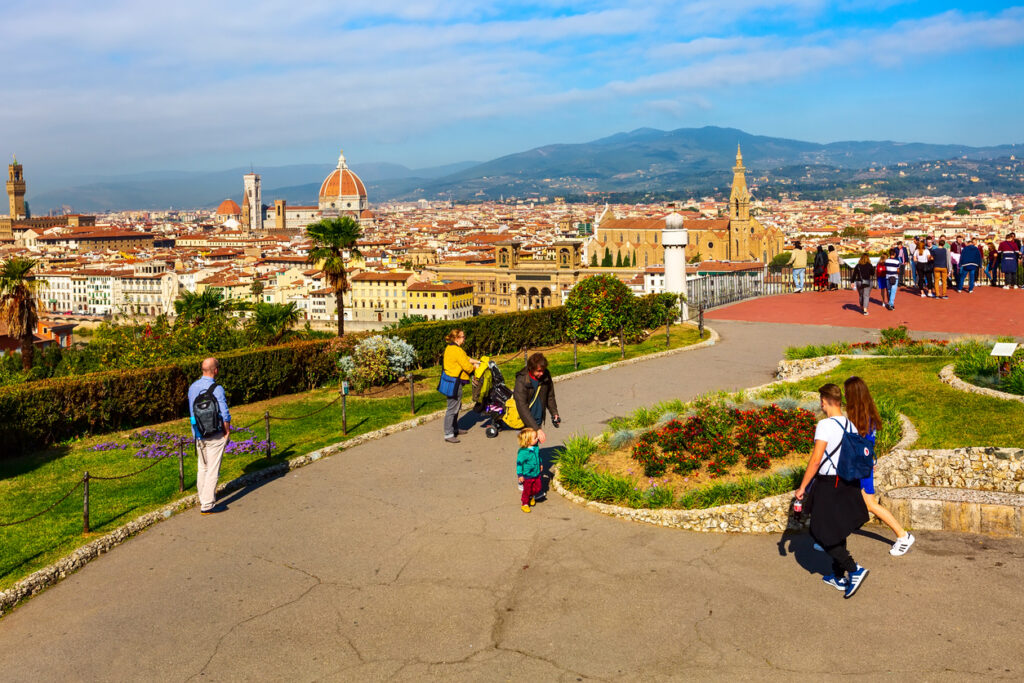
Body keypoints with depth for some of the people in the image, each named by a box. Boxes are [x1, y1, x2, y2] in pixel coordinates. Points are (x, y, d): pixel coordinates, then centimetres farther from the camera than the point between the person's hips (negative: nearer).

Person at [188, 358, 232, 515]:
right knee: (213, 470, 0)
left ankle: (203, 498, 32)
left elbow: (192, 412, 11)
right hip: (215, 437, -6)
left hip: (198, 435, 6)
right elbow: (225, 415, -16)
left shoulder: (192, 387, 0)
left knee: (202, 468, 19)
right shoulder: (217, 389, -19)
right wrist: (227, 432, -1)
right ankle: (207, 505, 1)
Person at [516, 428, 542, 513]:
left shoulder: (536, 447, -8)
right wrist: (520, 475, -15)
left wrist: (540, 464, 23)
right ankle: (525, 504, 33)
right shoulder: (522, 452, -28)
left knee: (537, 488, 15)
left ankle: (532, 496, 47)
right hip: (527, 476, -6)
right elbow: (519, 463, -19)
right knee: (527, 491, 10)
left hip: (537, 474, 6)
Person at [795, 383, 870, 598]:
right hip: (848, 484, 8)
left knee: (823, 534, 3)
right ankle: (838, 577, 28)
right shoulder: (850, 425, 5)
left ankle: (854, 570, -6)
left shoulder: (825, 425, -18)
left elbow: (815, 460, -20)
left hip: (828, 485, -8)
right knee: (837, 531, 19)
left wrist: (802, 487, -12)